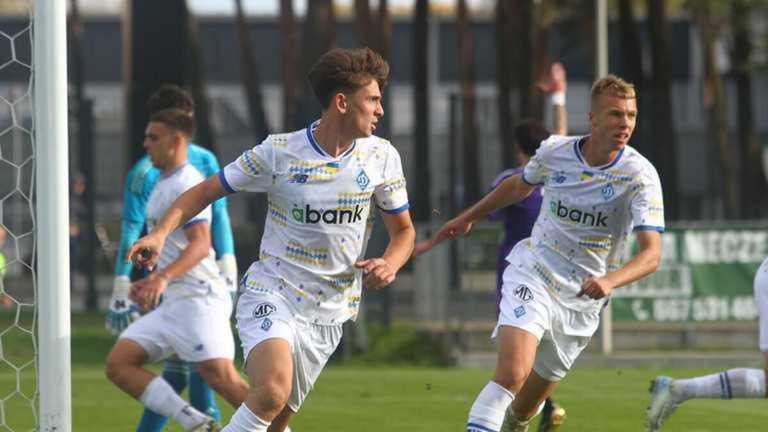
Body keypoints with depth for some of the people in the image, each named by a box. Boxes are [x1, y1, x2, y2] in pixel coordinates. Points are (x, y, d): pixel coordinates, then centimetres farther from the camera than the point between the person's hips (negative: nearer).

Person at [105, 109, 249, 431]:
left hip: (199, 297, -10)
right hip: (172, 302, 10)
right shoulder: (163, 185, 20)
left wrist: (163, 277, -35)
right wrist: (150, 283, 25)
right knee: (118, 364, 0)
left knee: (220, 376, -19)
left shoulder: (187, 184, -10)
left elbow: (200, 245, -23)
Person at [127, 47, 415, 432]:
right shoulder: (279, 153, -9)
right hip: (271, 294, -4)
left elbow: (403, 230, 13)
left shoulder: (381, 157, 1)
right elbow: (205, 191, 0)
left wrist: (389, 264, -10)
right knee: (273, 391, -30)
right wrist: (160, 233, -15)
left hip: (328, 312, 4)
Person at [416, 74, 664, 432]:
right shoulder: (554, 151, -8)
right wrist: (467, 218, 26)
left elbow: (651, 253, -25)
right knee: (512, 373, -26)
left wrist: (610, 280, -43)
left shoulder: (640, 175, -16)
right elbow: (519, 186, 17)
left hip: (582, 302, 1)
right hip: (532, 278, -1)